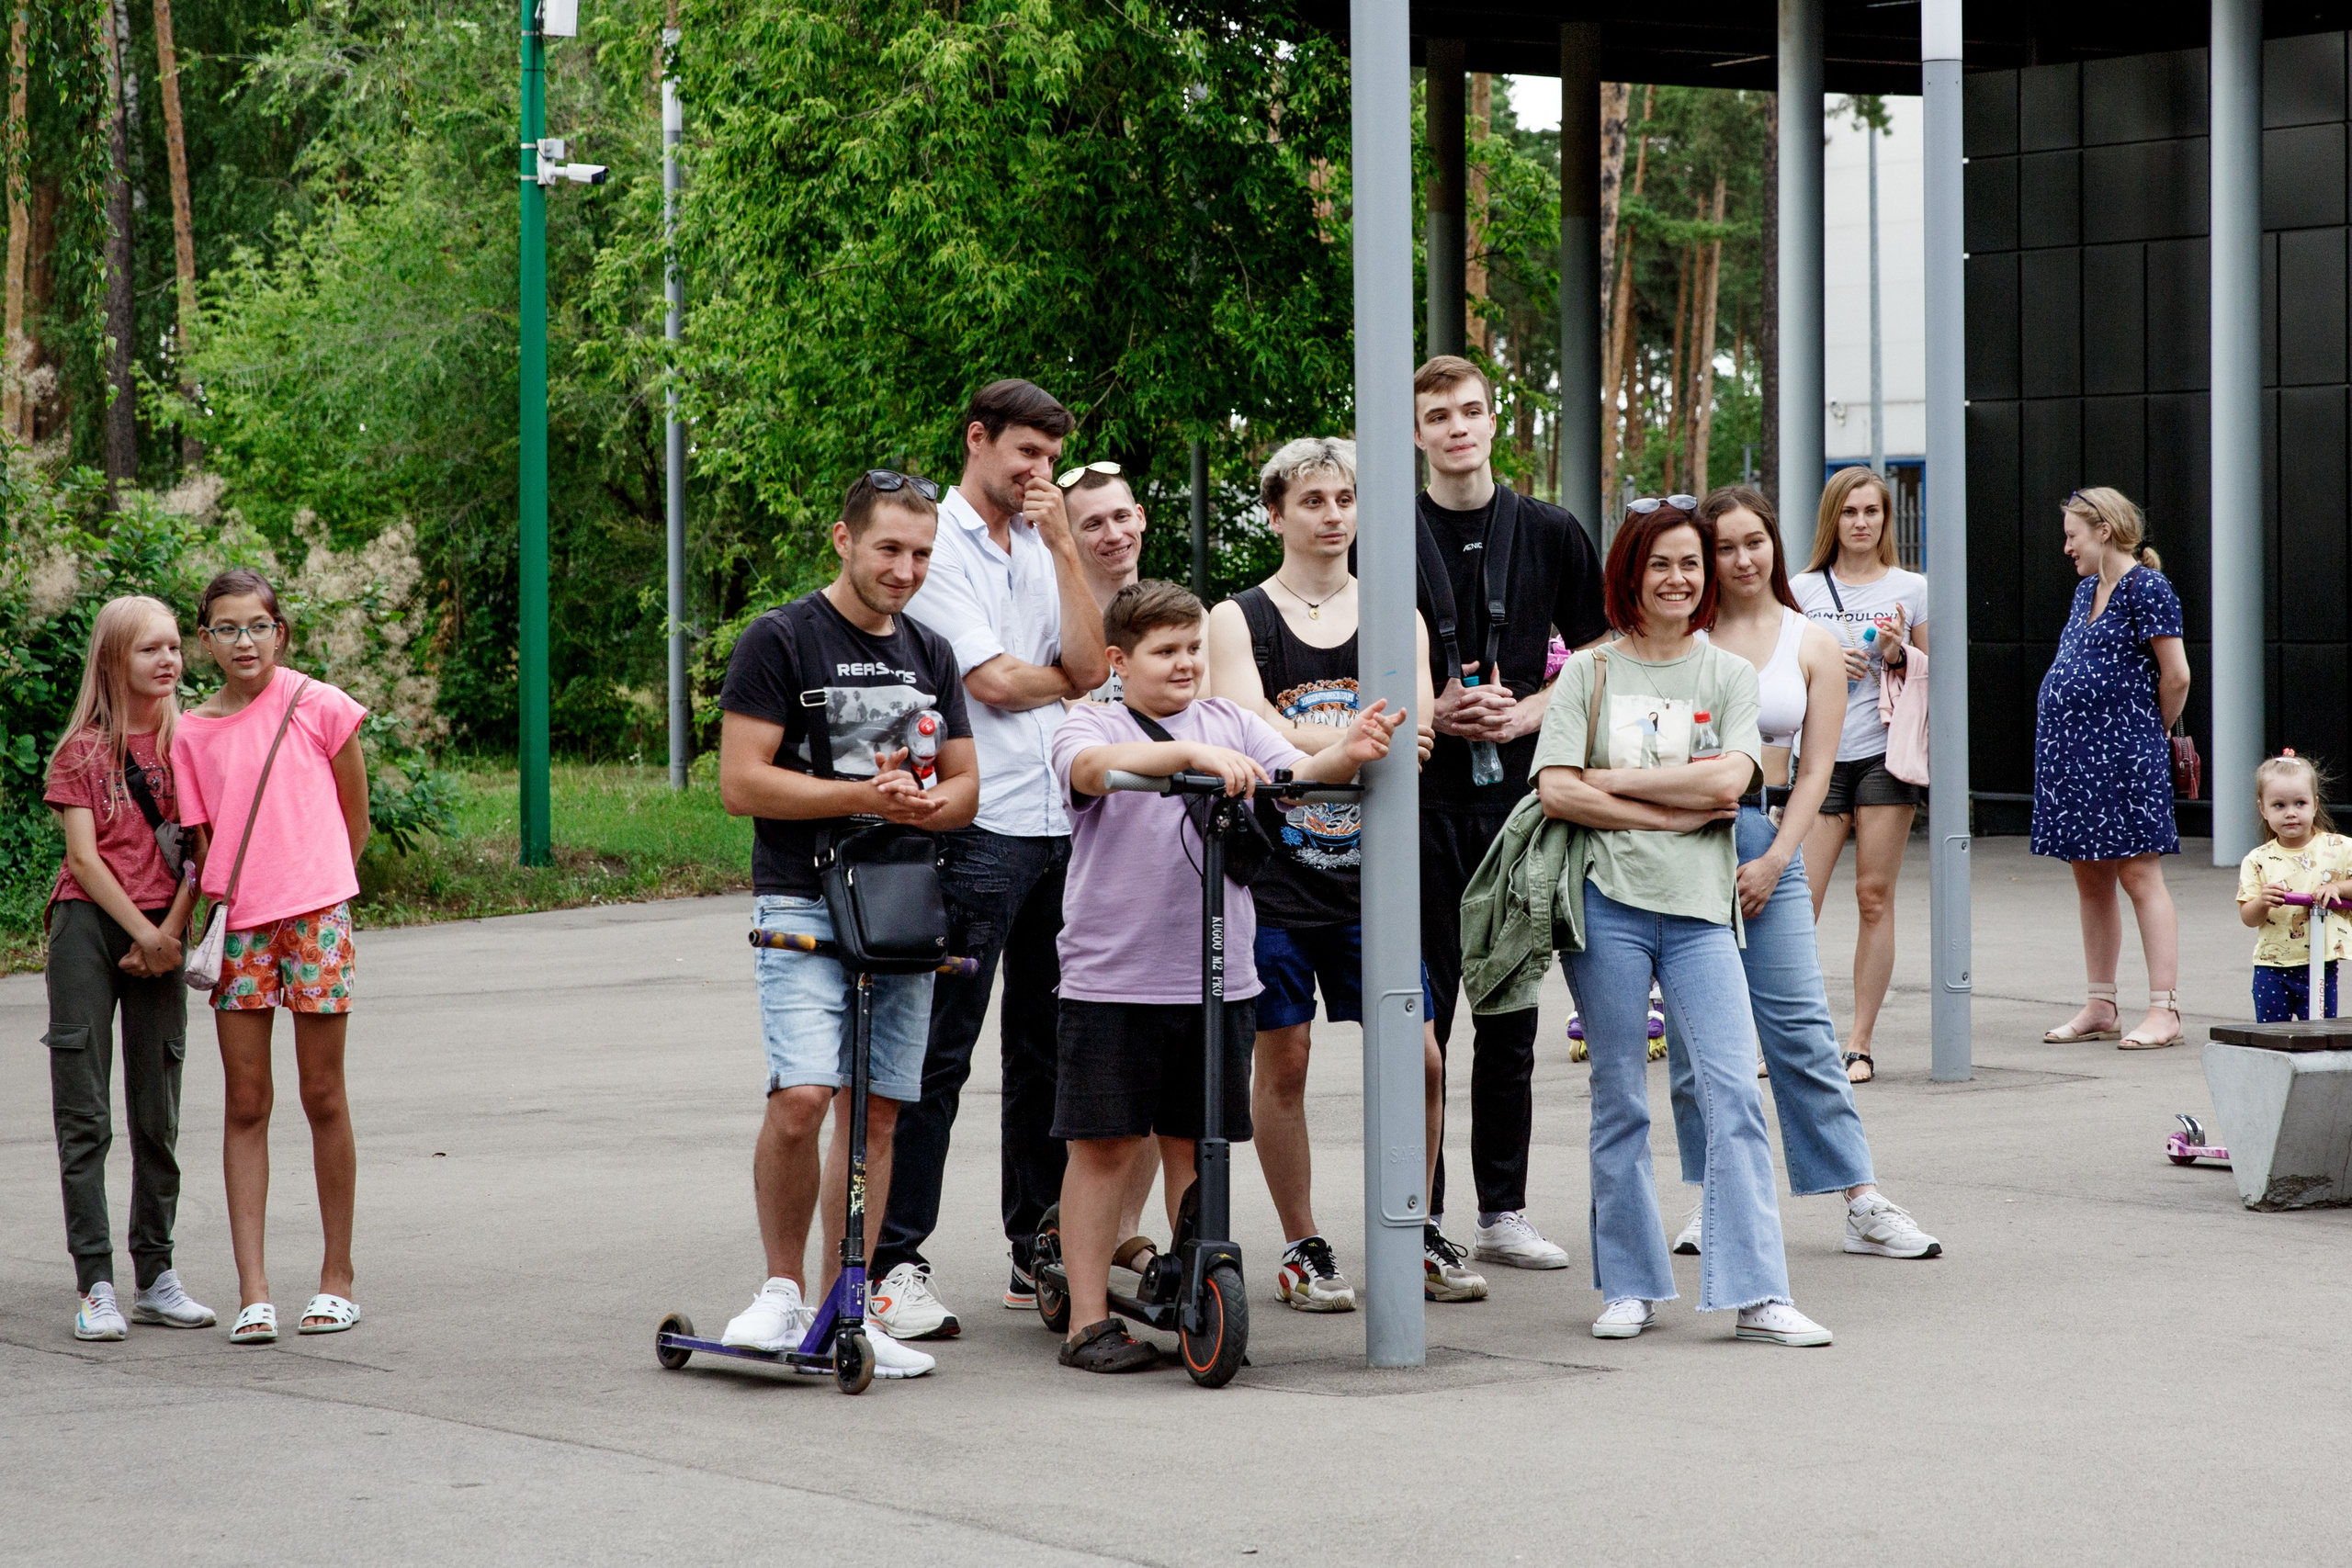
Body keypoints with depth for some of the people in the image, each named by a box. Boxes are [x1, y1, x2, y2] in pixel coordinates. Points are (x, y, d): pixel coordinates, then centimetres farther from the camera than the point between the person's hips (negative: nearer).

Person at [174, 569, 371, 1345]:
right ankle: (253, 1291, 0)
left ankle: (337, 1278, 14)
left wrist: (310, 888, 7)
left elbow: (354, 818, 6)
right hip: (238, 929, 2)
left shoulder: (318, 706, -2)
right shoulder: (192, 732, 6)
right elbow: (202, 841, 9)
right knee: (245, 1104, 0)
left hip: (315, 917, -2)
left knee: (323, 1097, 3)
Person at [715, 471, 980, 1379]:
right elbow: (741, 783, -9)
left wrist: (920, 805, -6)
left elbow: (965, 787, 18)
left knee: (875, 1115, 5)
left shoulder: (929, 655, 16)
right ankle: (783, 1289, -3)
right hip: (803, 904, -5)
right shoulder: (781, 640, -3)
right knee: (801, 1097, -19)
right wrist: (864, 796, -15)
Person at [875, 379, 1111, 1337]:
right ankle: (898, 1260, -5)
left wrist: (1062, 546, 0)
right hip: (976, 826, -7)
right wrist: (1068, 676, 6)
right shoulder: (938, 547, -4)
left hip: (1060, 823, 7)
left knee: (1049, 1043, 11)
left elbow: (1090, 667, 4)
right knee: (938, 1053, -7)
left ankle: (1039, 1251, 18)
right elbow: (995, 682, -12)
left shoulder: (1040, 547, 17)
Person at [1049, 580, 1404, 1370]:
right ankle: (1089, 1321, 6)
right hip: (1113, 976, -4)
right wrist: (1193, 753, -36)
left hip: (1220, 979, 4)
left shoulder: (1229, 722, 11)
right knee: (1104, 1146, 0)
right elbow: (1095, 767, -23)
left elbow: (1296, 773, -1)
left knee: (1195, 1145, 11)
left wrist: (1347, 755, -24)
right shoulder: (1091, 725, 0)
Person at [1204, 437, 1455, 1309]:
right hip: (1273, 874, -2)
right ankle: (1302, 1248, 14)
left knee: (1418, 1062, 0)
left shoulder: (1395, 620, 9)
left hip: (1369, 876, 2)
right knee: (1282, 1058, 2)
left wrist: (1306, 743, -24)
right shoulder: (1237, 621, 2)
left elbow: (1410, 734, -4)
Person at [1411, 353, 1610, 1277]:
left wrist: (1528, 712, -6)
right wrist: (1429, 713, -12)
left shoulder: (1551, 535, 8)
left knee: (1511, 1009, 7)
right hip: (1419, 790, -2)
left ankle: (1503, 1211, 14)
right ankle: (1420, 1213, 5)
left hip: (1519, 792, 2)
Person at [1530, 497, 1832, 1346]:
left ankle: (1757, 1293, -6)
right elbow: (1556, 792, -6)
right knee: (1619, 1100, 4)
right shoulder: (1589, 672, 6)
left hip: (1700, 905, 1)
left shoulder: (1730, 674, 10)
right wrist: (1675, 812, -8)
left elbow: (1729, 779, -7)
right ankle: (1630, 1285, 14)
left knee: (1735, 1092, -8)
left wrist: (1613, 778, -6)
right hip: (1609, 901, -1)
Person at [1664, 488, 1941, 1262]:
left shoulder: (1812, 646, 6)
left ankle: (1863, 1203, -1)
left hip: (1769, 838, 0)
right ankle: (1711, 1197, 11)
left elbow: (1815, 771, 4)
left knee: (1799, 1024, -4)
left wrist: (1773, 862, -5)